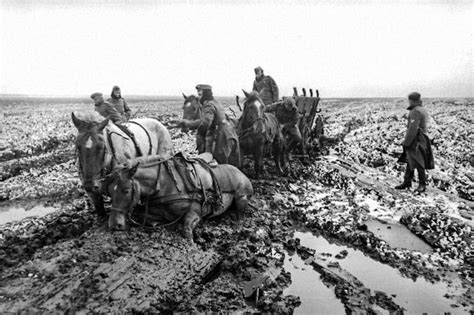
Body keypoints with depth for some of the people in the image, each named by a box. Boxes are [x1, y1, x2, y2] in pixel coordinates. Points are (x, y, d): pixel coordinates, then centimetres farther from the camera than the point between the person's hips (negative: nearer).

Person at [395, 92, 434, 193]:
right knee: (410, 162, 14)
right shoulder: (422, 110, 16)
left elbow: (413, 129, -23)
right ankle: (407, 182, 20)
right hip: (420, 139, 10)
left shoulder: (416, 112, -17)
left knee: (418, 163, -4)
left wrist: (406, 142, -18)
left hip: (415, 141, -10)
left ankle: (422, 185, 2)